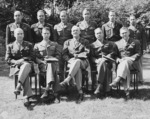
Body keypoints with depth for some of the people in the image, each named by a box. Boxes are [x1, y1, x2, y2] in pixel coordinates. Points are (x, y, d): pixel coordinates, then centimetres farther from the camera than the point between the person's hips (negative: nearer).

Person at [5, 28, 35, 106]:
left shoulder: (29, 45, 19)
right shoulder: (10, 46, 19)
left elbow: (32, 57, 9)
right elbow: (7, 59, 10)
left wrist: (23, 59, -10)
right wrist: (15, 61, -11)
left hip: (27, 64, 0)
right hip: (15, 67, 0)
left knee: (26, 65, -41)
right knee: (25, 74, -37)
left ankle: (18, 86, -52)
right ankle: (27, 96, -45)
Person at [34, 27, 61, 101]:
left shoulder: (54, 44, 26)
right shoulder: (37, 45, 22)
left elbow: (58, 55, 16)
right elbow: (35, 57, 10)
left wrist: (52, 58, -6)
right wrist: (42, 61, -10)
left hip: (53, 63, 1)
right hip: (42, 64, 0)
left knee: (50, 65, -38)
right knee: (51, 69, -37)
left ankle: (47, 89, -51)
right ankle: (52, 87, -52)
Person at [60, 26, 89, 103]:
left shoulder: (85, 42, 20)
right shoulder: (67, 42, 23)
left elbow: (86, 53, 6)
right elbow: (64, 54, 11)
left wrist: (77, 55, -10)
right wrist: (70, 60, -9)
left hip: (82, 62, 0)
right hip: (71, 62, 1)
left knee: (77, 61, -39)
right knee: (77, 69, -36)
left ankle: (67, 80, -51)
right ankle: (80, 92, -44)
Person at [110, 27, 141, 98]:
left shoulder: (135, 42, 17)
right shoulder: (117, 43, 23)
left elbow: (138, 54, 6)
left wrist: (130, 58, -13)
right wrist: (118, 59, -9)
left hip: (132, 63, -2)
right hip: (121, 62, 2)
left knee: (125, 62, -39)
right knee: (126, 69, -35)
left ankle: (116, 80, -56)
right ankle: (127, 90, -44)